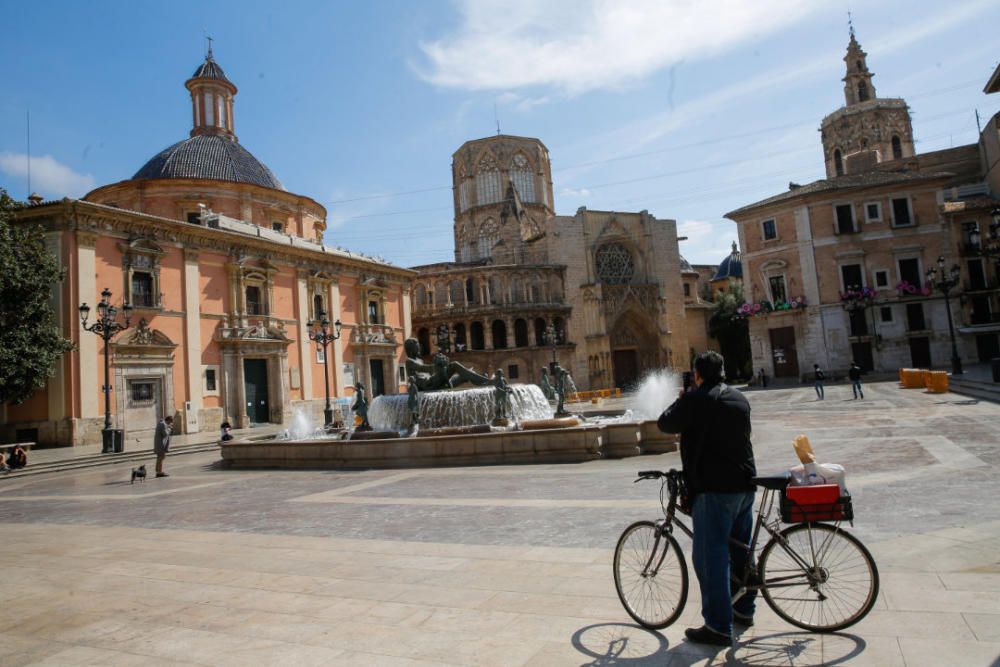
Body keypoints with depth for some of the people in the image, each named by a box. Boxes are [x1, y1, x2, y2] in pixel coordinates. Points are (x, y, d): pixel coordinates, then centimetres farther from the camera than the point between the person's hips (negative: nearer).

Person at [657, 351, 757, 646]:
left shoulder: (696, 399, -12)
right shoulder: (739, 398, 12)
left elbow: (666, 423, -6)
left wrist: (679, 401, 12)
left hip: (714, 487, -8)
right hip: (745, 483, 8)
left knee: (711, 556, -3)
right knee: (740, 550, 20)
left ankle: (718, 627, 1)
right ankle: (744, 609, 34)